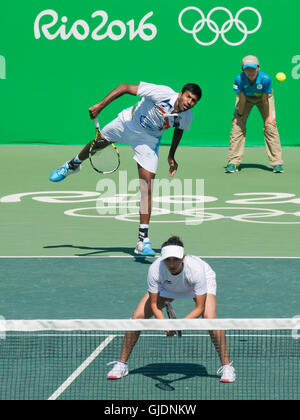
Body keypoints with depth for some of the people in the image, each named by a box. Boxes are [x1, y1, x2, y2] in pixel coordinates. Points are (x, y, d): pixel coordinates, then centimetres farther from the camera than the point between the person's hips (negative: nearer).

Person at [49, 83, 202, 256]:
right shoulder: (161, 93, -36)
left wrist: (171, 156, 6)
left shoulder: (187, 117, -21)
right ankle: (73, 165, 62)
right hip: (129, 123, -1)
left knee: (147, 189, -11)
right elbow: (126, 87, -29)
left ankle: (143, 241, -7)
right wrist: (101, 105, -34)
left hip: (148, 141, 1)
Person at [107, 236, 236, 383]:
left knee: (210, 318, -29)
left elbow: (199, 307, -33)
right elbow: (154, 304, -23)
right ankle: (122, 364, 7)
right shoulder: (155, 269, -37)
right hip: (167, 287, 2)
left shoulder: (196, 268, -42)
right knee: (137, 317, -11)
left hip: (202, 282, -2)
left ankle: (227, 366, -13)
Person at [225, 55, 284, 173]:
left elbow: (265, 100, -24)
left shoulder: (265, 78, -36)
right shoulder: (239, 79, -34)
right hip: (246, 97, 1)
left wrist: (267, 116, -14)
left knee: (270, 126, -12)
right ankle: (233, 163, -5)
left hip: (262, 97, -1)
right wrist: (240, 115, -11)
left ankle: (277, 163, -8)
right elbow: (242, 99, -21)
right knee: (237, 125, -10)